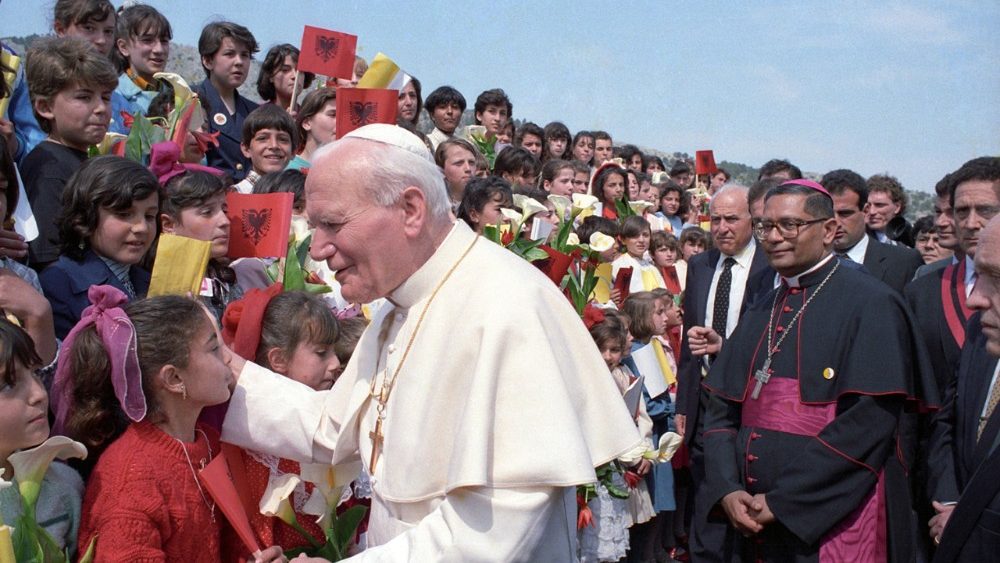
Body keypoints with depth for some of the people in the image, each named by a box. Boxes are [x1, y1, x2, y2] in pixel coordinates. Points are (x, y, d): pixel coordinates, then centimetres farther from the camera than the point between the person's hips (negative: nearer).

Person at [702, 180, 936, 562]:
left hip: (832, 526, -6)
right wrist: (728, 490, -9)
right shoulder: (760, 314, 11)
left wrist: (781, 502, -18)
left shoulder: (870, 304, -9)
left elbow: (869, 421, -18)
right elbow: (721, 409, 8)